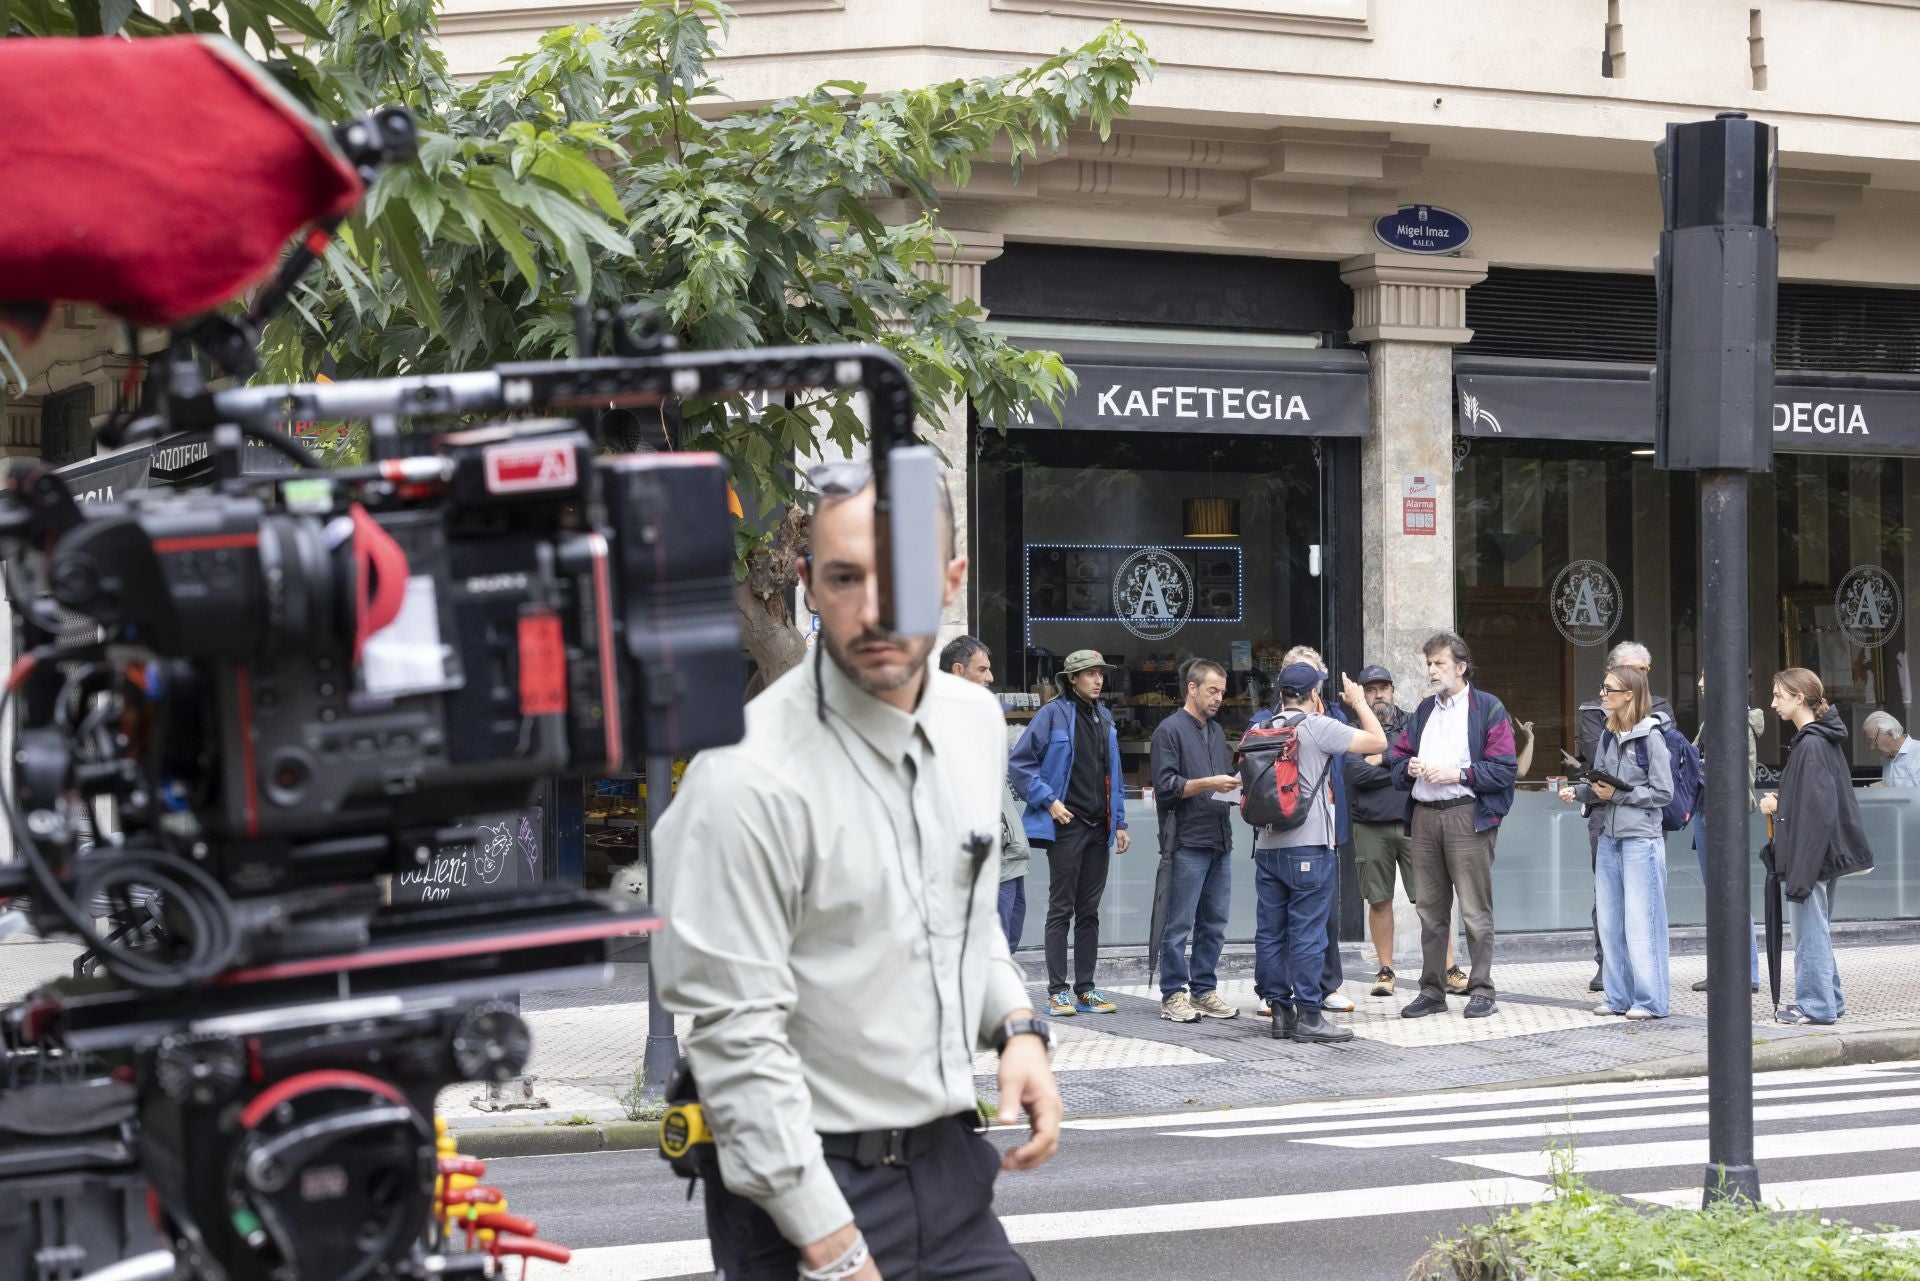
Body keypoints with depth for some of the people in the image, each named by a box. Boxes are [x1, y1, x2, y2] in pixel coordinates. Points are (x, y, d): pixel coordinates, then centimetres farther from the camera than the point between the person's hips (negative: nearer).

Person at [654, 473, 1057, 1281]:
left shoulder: (977, 721, 3)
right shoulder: (752, 776, -19)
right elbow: (738, 1036, -19)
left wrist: (1017, 1026, 2)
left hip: (949, 1165, 6)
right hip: (808, 1184, -6)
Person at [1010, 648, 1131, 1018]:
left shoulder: (1104, 720, 14)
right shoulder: (1054, 714, -7)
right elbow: (1019, 764, -9)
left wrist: (1119, 822, 14)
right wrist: (1049, 801, -14)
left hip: (1098, 828, 6)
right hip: (1066, 825, -6)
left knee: (1089, 911, 9)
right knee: (1061, 910, -3)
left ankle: (1085, 990, 13)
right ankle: (1058, 991, 0)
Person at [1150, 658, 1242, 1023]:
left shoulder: (1217, 731, 20)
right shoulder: (1170, 730, -4)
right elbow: (1166, 787, -11)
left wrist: (1236, 784, 5)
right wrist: (1209, 783, -17)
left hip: (1220, 841, 7)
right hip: (1188, 842, -7)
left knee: (1214, 923, 8)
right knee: (1180, 924, -4)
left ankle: (1203, 990, 15)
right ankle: (1173, 995, 1)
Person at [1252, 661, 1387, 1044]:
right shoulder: (1318, 728, -8)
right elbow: (1378, 741, -4)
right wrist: (1359, 701, 10)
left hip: (1267, 845, 6)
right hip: (1309, 847, -6)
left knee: (1270, 932, 7)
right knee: (1307, 933, -4)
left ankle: (1280, 1012, 11)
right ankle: (1308, 1017, -3)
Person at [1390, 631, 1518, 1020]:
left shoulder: (1488, 710, -1)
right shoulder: (1423, 711, 19)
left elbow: (1504, 769, -8)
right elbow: (1396, 758, 20)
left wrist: (1457, 774, -14)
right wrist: (1409, 767, -1)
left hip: (1467, 816, -6)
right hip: (1425, 816, 6)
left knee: (1475, 910, -4)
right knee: (1430, 910, 9)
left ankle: (1481, 990, 2)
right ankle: (1432, 990, 15)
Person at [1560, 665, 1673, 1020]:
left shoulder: (1650, 736, -9)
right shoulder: (1608, 735, 12)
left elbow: (1663, 792, -10)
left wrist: (1619, 795, -12)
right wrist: (1578, 792, -2)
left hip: (1641, 839, -7)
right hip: (1609, 837, 7)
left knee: (1640, 923, -4)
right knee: (1610, 923, 9)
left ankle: (1650, 1000, 2)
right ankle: (1619, 996, 17)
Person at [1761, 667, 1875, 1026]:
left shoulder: (1811, 745, -18)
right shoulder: (1825, 739, 12)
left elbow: (1817, 810, -23)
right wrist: (1780, 804, 7)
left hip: (1812, 852, -10)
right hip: (1824, 854, 10)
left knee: (1810, 930, -2)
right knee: (1818, 928, 17)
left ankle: (1816, 1004, 4)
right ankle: (1829, 1000, 25)